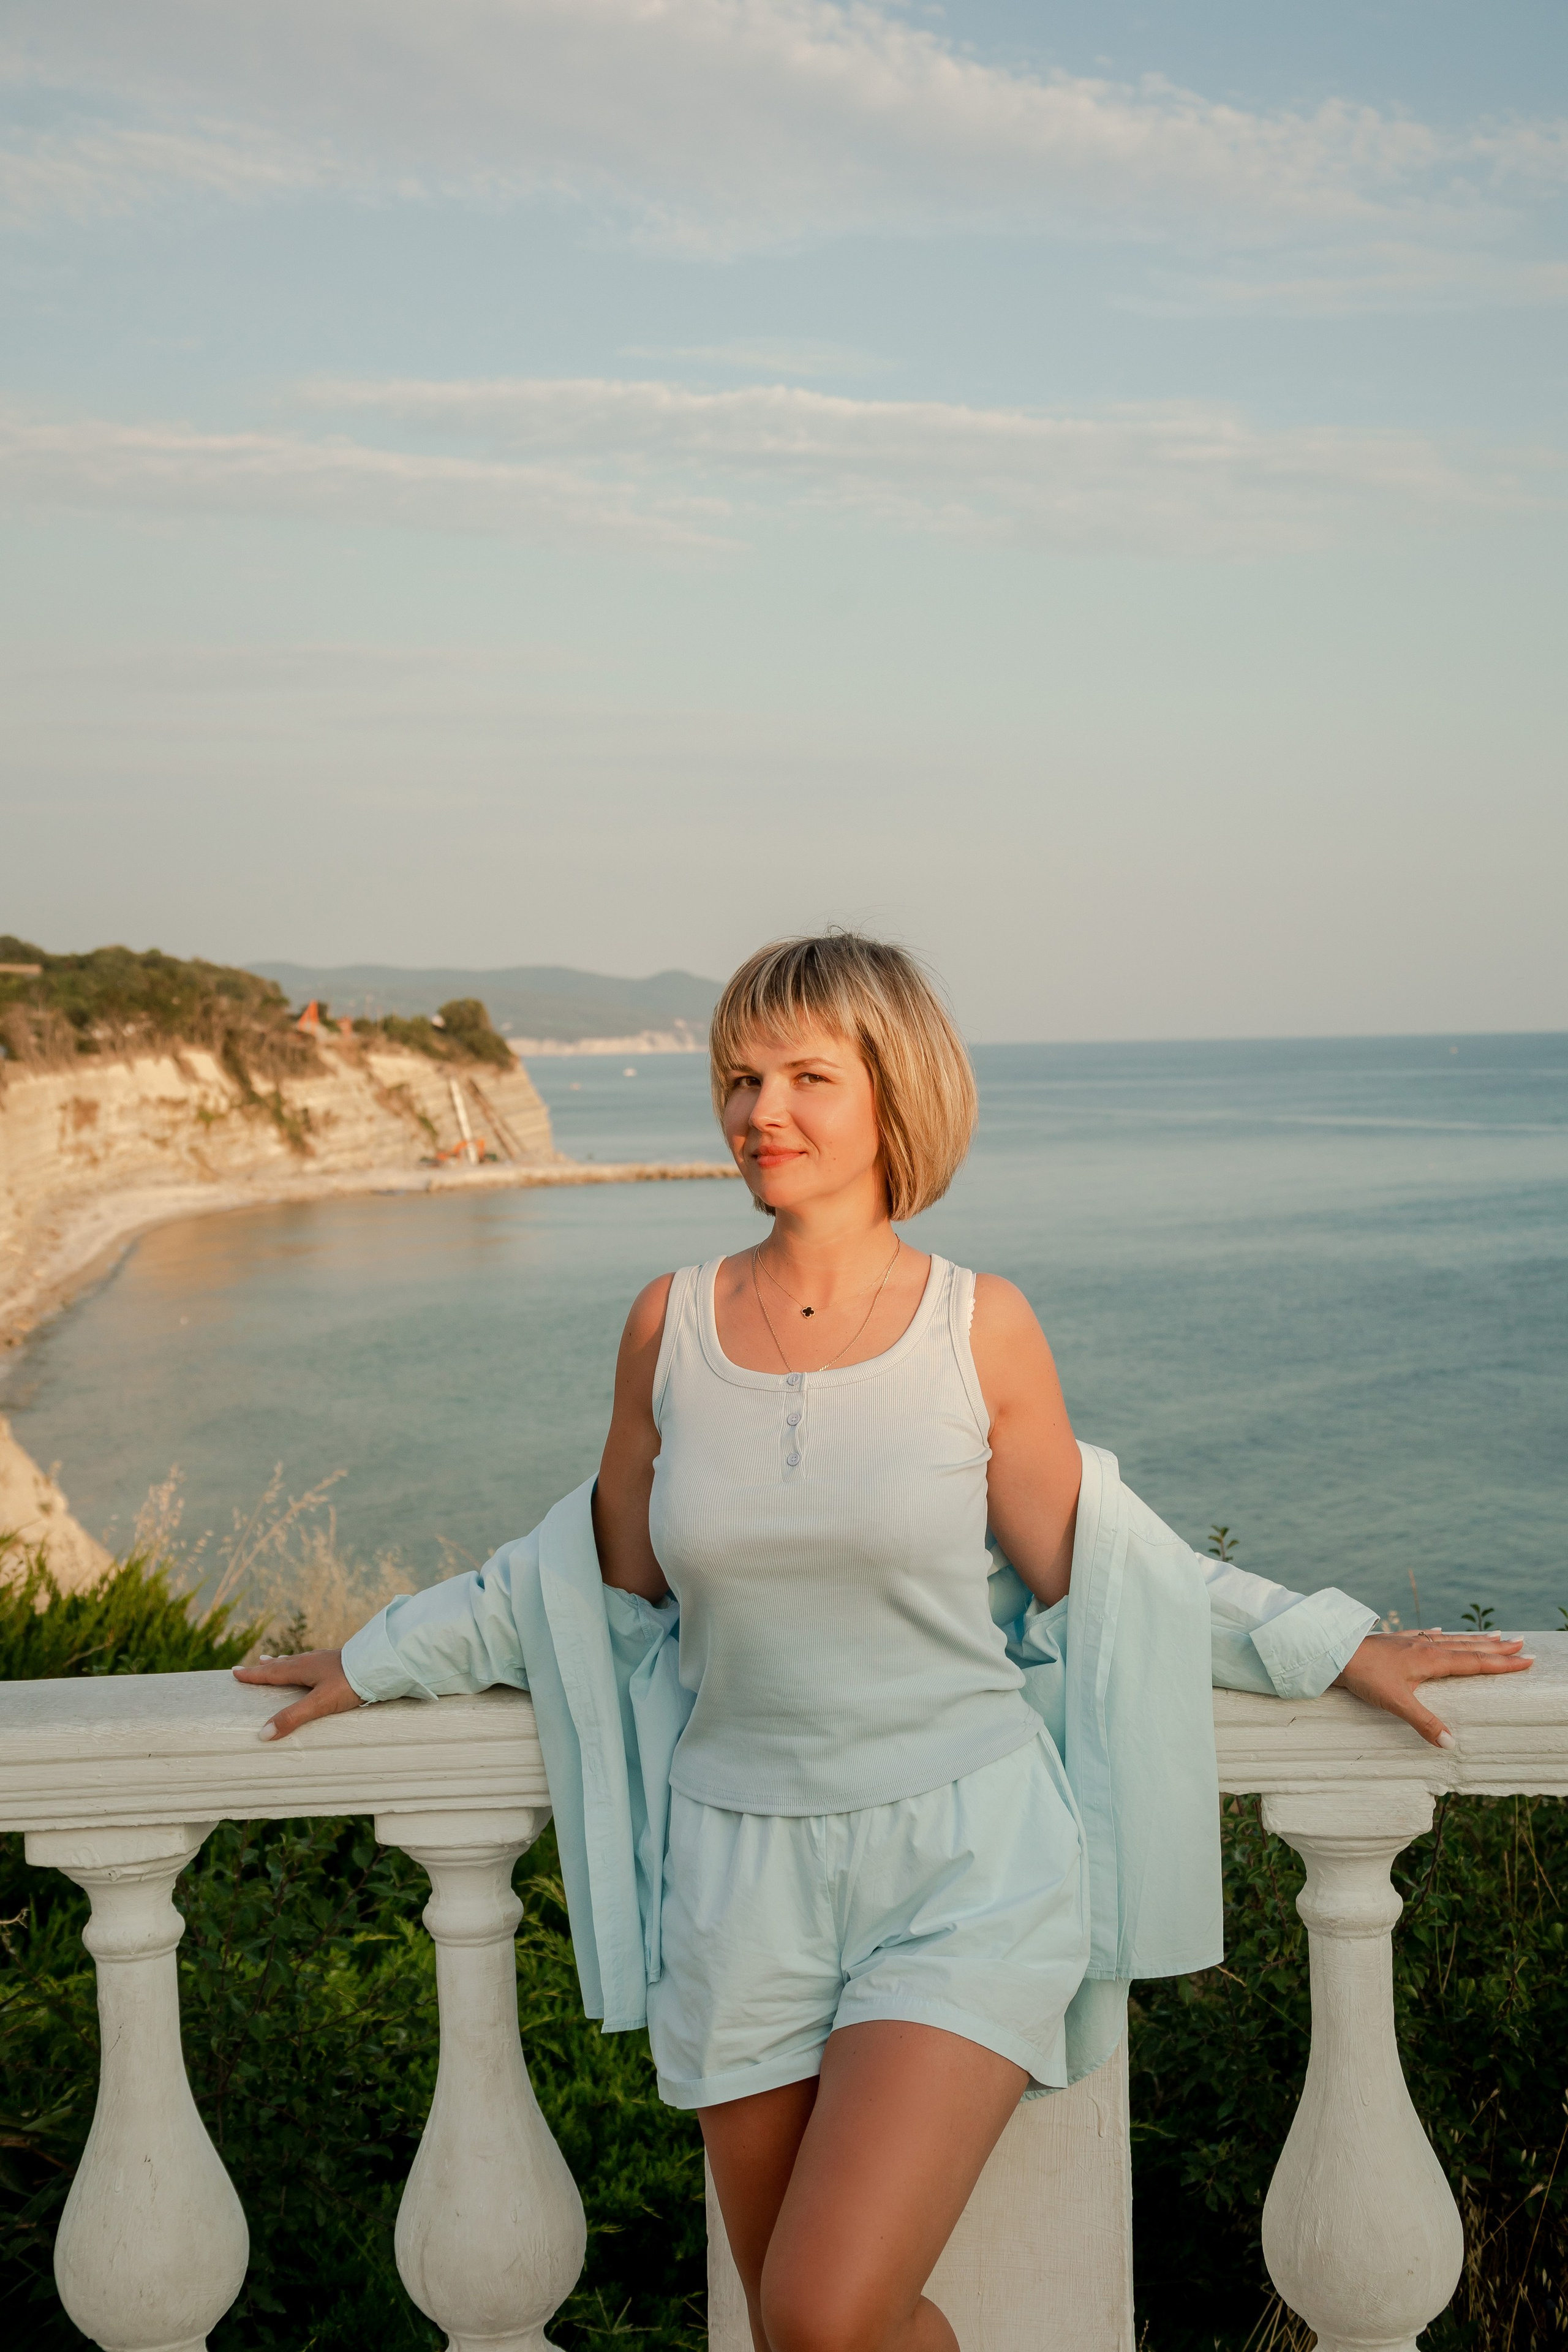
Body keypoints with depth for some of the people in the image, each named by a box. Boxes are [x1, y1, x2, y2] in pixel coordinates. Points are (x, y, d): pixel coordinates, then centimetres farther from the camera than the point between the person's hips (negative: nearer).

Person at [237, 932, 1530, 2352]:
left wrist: (1337, 1647, 4)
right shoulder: (671, 1325, 2)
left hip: (966, 1861, -3)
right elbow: (614, 1582, 14)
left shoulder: (982, 1327, -3)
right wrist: (380, 1663, 18)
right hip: (744, 1867, 3)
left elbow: (1085, 1578, 6)